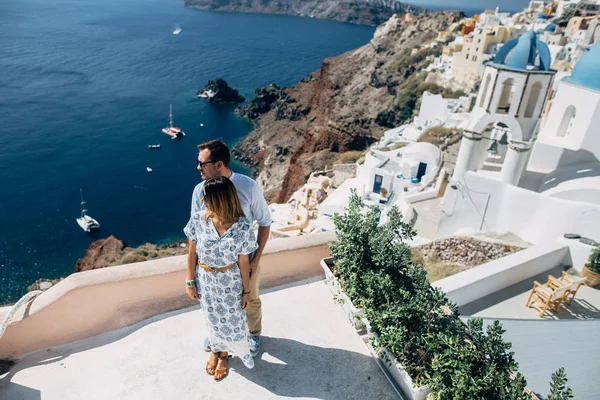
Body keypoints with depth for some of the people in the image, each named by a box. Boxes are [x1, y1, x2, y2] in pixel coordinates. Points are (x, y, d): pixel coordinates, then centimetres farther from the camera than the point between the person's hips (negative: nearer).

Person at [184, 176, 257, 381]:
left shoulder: (242, 227, -24)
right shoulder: (198, 220, -18)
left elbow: (243, 262, -12)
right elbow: (192, 253, -5)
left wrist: (246, 290, -4)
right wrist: (190, 282, 0)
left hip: (230, 283, -1)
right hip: (206, 281, 2)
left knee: (232, 320, 17)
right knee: (213, 319, 22)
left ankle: (224, 353, 49)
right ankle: (215, 350, 52)